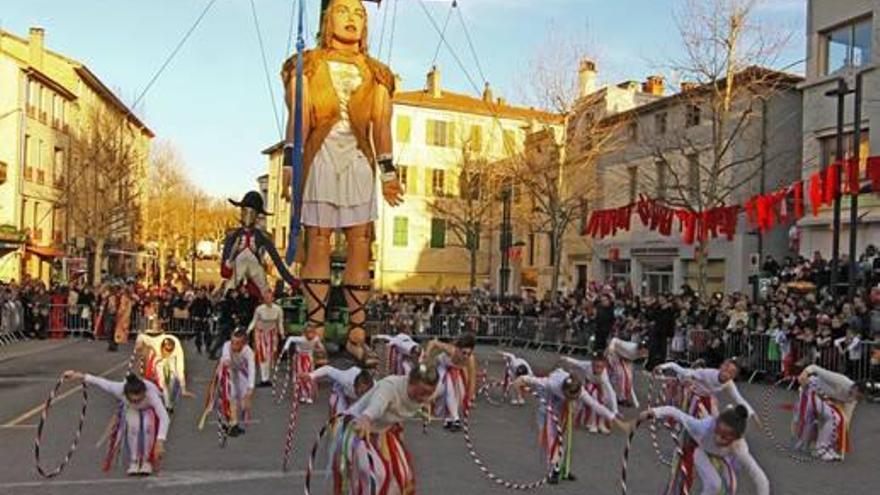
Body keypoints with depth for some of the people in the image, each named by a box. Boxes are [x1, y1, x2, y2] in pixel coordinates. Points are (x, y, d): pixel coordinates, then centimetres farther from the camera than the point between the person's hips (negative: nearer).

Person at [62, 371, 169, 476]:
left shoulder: (151, 393, -44)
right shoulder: (119, 390, -38)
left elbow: (164, 417, -51)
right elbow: (100, 381, -23)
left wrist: (160, 442, -60)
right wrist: (79, 376, -19)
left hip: (150, 409, -1)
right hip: (130, 409, 2)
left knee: (148, 424, -35)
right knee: (133, 424, -33)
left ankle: (147, 461, -14)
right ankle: (133, 461, -13)